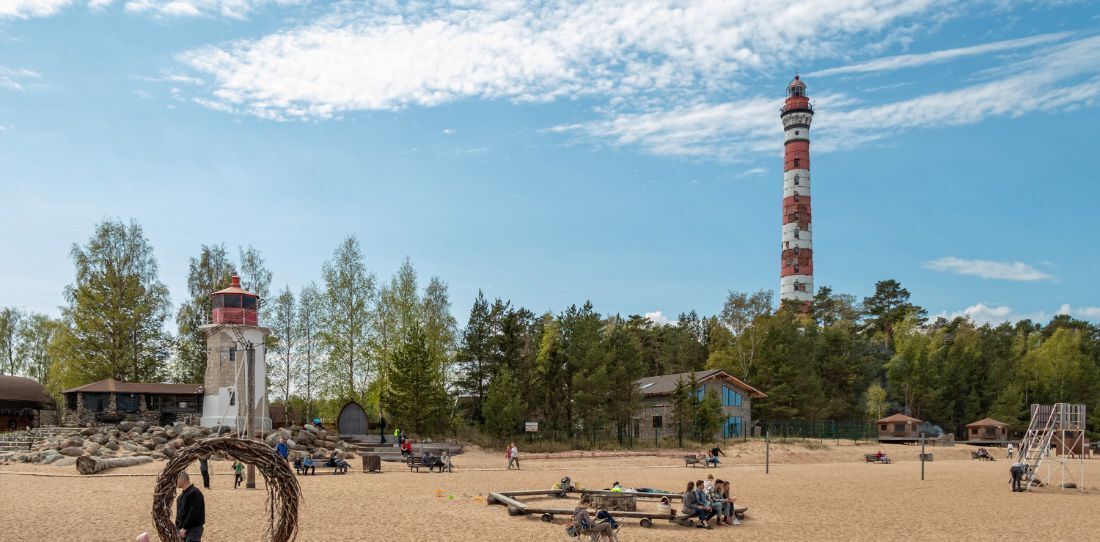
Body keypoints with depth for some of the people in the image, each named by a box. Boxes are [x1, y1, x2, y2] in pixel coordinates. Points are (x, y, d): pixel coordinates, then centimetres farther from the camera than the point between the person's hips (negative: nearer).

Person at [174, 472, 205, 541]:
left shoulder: (194, 493, -16)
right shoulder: (183, 493, 14)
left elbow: (193, 513, -22)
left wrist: (184, 528, -21)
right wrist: (177, 527, 14)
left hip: (194, 529, -9)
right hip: (184, 528, 9)